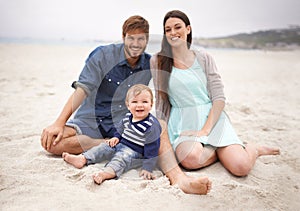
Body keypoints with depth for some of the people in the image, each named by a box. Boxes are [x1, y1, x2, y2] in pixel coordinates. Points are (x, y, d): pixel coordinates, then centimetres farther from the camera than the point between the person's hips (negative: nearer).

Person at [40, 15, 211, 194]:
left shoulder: (150, 65, 1)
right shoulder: (104, 55, -8)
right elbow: (82, 89, -15)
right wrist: (59, 123, -23)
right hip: (91, 121, -1)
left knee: (160, 127, -27)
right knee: (51, 141, -27)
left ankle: (178, 178, -46)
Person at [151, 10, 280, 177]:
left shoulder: (204, 58, 5)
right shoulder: (158, 61, 4)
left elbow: (219, 98, -1)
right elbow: (161, 100, 8)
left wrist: (205, 130, -14)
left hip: (211, 118, 1)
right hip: (182, 123, 0)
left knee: (241, 167, -20)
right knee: (190, 159, -34)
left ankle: (253, 149, 16)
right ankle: (226, 150, -2)